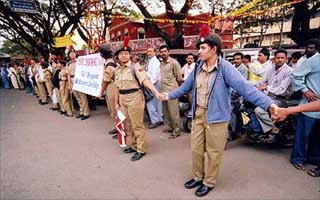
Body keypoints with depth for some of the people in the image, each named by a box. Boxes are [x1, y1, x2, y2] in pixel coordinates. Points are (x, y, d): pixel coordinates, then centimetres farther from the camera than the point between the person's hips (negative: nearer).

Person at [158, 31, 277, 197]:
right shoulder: (198, 67, 4)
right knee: (196, 149, 18)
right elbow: (187, 86, 16)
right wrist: (169, 95, 24)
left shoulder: (225, 67, -16)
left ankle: (209, 182, 34)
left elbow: (245, 87, -24)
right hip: (198, 113, 6)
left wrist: (268, 104, -34)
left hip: (216, 116, -6)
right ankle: (198, 177, 42)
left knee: (213, 152, 11)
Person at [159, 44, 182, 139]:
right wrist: (164, 85, 13)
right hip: (163, 90, 8)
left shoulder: (174, 62, -8)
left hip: (172, 90, -8)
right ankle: (168, 127, 29)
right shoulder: (161, 64, 14)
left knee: (173, 112, -3)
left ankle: (176, 130, 7)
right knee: (165, 111, 15)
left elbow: (179, 77, -6)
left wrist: (172, 84, 6)